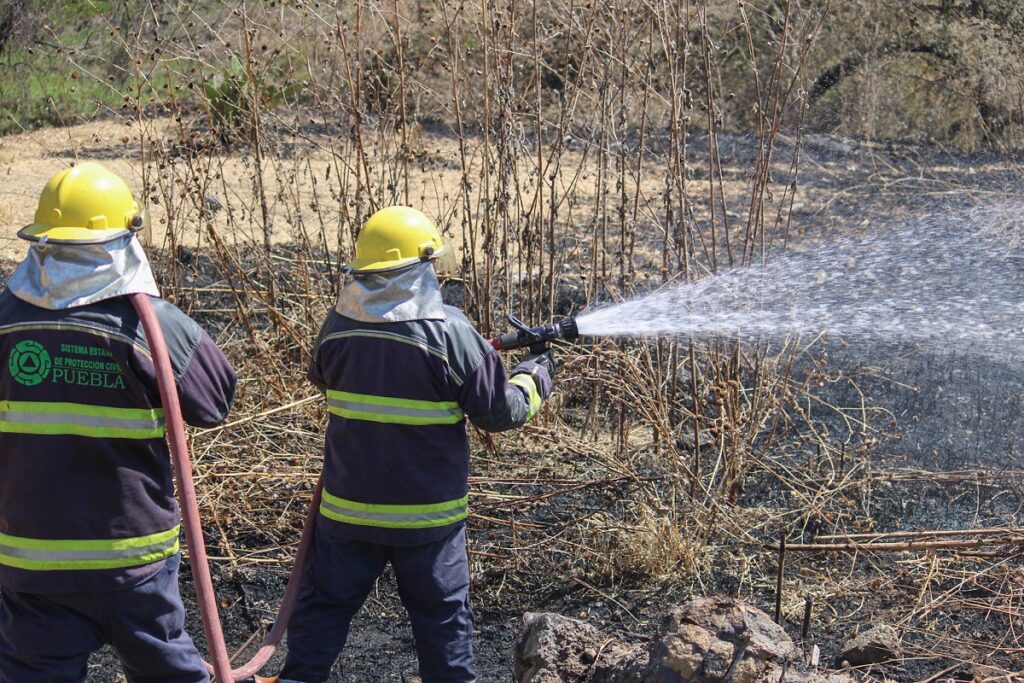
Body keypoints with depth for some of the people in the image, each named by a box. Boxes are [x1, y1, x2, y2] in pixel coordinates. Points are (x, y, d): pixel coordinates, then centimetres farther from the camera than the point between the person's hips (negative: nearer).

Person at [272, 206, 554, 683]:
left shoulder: (338, 327, -5)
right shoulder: (450, 333, -17)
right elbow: (500, 412, -12)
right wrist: (536, 376, 8)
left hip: (349, 509, 3)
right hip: (428, 514, -3)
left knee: (324, 605, 15)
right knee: (443, 617, 12)